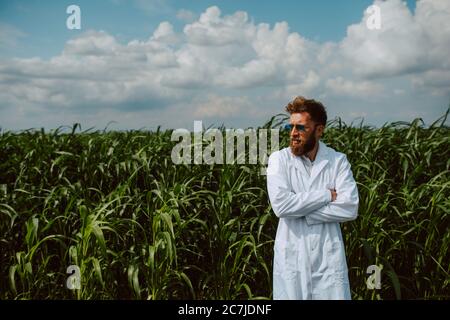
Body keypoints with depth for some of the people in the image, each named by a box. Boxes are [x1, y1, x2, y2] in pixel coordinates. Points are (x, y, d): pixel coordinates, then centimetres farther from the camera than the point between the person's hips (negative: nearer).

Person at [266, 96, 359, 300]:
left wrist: (302, 212, -15)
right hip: (291, 258, 0)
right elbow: (280, 205, -17)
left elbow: (350, 208, -13)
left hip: (329, 258, 0)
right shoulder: (279, 159, -3)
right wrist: (326, 194, -13)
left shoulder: (338, 161, -2)